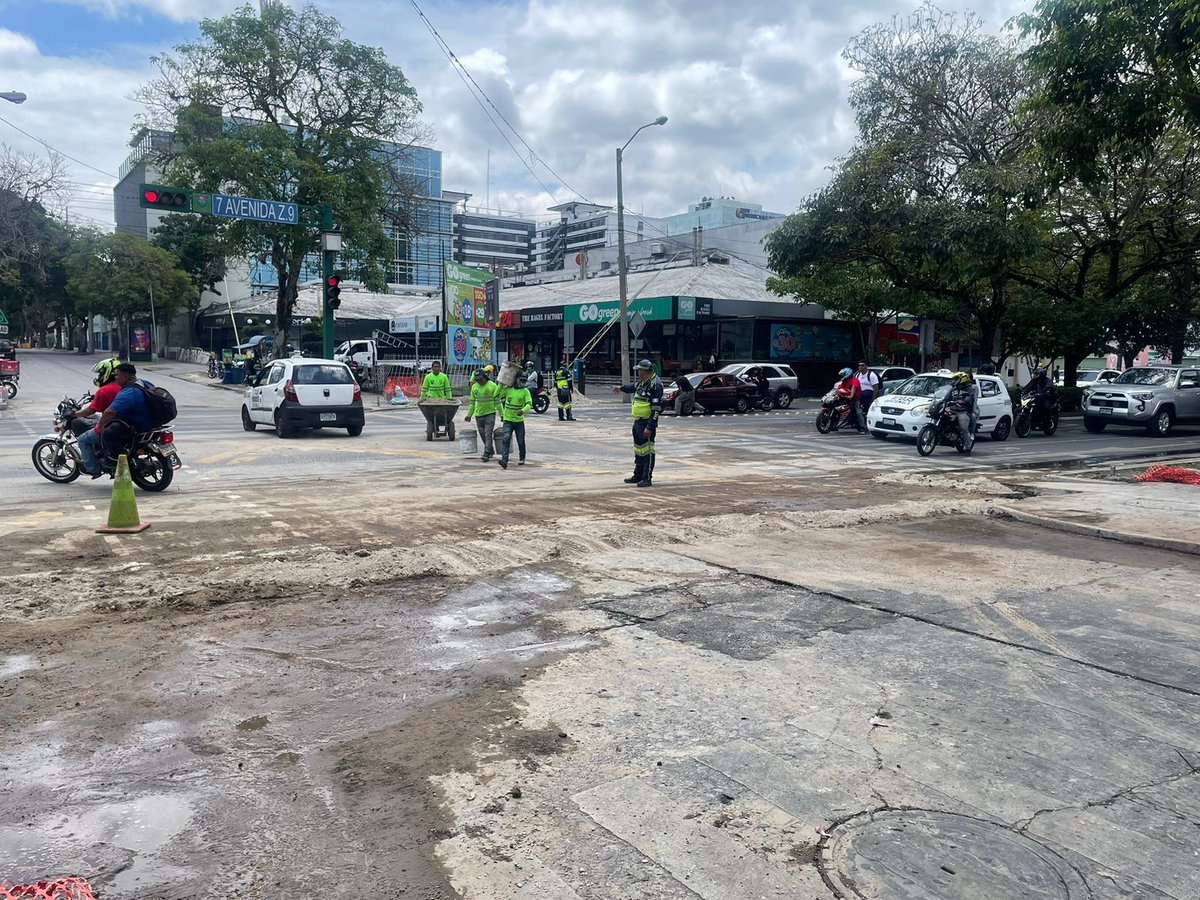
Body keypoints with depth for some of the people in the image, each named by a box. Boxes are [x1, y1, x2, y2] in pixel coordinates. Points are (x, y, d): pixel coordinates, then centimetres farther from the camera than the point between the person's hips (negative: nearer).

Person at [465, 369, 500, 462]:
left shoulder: (493, 386, -7)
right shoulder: (474, 387, 6)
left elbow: (497, 401, -4)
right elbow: (472, 402, 13)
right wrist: (469, 414, 11)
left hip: (490, 413, -5)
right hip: (479, 414, 5)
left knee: (488, 434, -10)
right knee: (483, 435, 12)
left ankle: (486, 454, -9)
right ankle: (491, 451, 29)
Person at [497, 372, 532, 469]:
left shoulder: (525, 391, -4)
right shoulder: (507, 389, -1)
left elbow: (529, 404, -16)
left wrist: (523, 410, -32)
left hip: (519, 420, 0)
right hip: (508, 420, 0)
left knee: (521, 441, 12)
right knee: (506, 439, -17)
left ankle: (522, 459, 33)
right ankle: (504, 460, -25)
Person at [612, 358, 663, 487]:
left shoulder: (655, 385, -19)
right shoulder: (641, 382, 10)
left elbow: (656, 410, -23)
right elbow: (632, 387, 37)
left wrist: (650, 427, -26)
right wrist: (621, 388, 54)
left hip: (647, 422, -10)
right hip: (638, 421, 10)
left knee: (647, 450, -5)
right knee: (638, 449, 17)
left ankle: (647, 478, 0)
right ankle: (638, 476, 28)